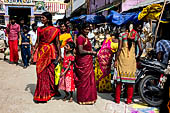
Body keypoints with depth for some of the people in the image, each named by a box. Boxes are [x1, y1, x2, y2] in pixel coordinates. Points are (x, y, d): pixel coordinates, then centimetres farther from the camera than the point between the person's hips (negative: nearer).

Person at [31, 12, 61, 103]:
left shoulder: (54, 30, -2)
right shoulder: (39, 29, 9)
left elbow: (57, 43, -3)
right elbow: (37, 42, 11)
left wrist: (59, 55, -7)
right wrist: (33, 53, 8)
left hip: (51, 52, -3)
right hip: (41, 52, 3)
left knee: (50, 72, 2)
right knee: (41, 73, 4)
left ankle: (51, 91, 15)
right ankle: (41, 94, 14)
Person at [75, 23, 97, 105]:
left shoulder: (86, 38, 16)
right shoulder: (80, 38, -12)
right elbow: (80, 51, -20)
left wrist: (92, 52, 10)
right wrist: (91, 52, -14)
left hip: (88, 62, 9)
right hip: (83, 62, -9)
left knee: (89, 79, 12)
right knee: (84, 80, -2)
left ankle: (89, 97, 23)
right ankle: (83, 99, 9)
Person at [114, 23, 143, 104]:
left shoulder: (122, 35, -1)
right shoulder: (136, 36, 6)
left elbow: (119, 48, -8)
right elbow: (140, 49, 2)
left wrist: (116, 60, -5)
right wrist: (138, 58, 18)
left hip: (122, 59, -2)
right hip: (132, 59, 2)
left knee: (119, 81, 4)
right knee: (130, 80, 8)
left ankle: (117, 99, 9)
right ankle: (129, 100, 13)